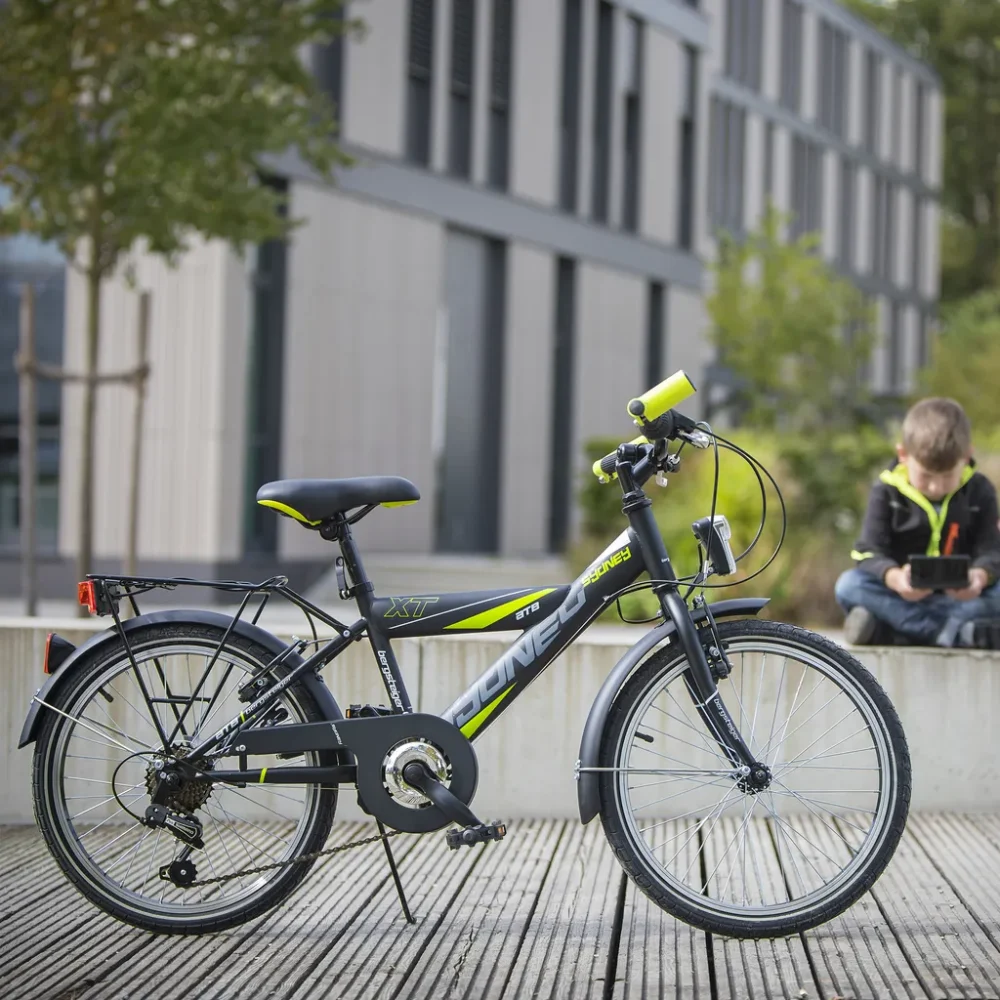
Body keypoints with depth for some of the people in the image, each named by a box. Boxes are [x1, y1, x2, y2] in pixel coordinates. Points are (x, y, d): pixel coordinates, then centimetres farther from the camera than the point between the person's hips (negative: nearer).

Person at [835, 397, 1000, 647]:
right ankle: (954, 632, -36)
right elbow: (870, 552, -12)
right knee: (849, 584, -29)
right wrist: (894, 578, -37)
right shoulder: (887, 491, -5)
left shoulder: (979, 492, -1)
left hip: (959, 597, 0)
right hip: (901, 596, 0)